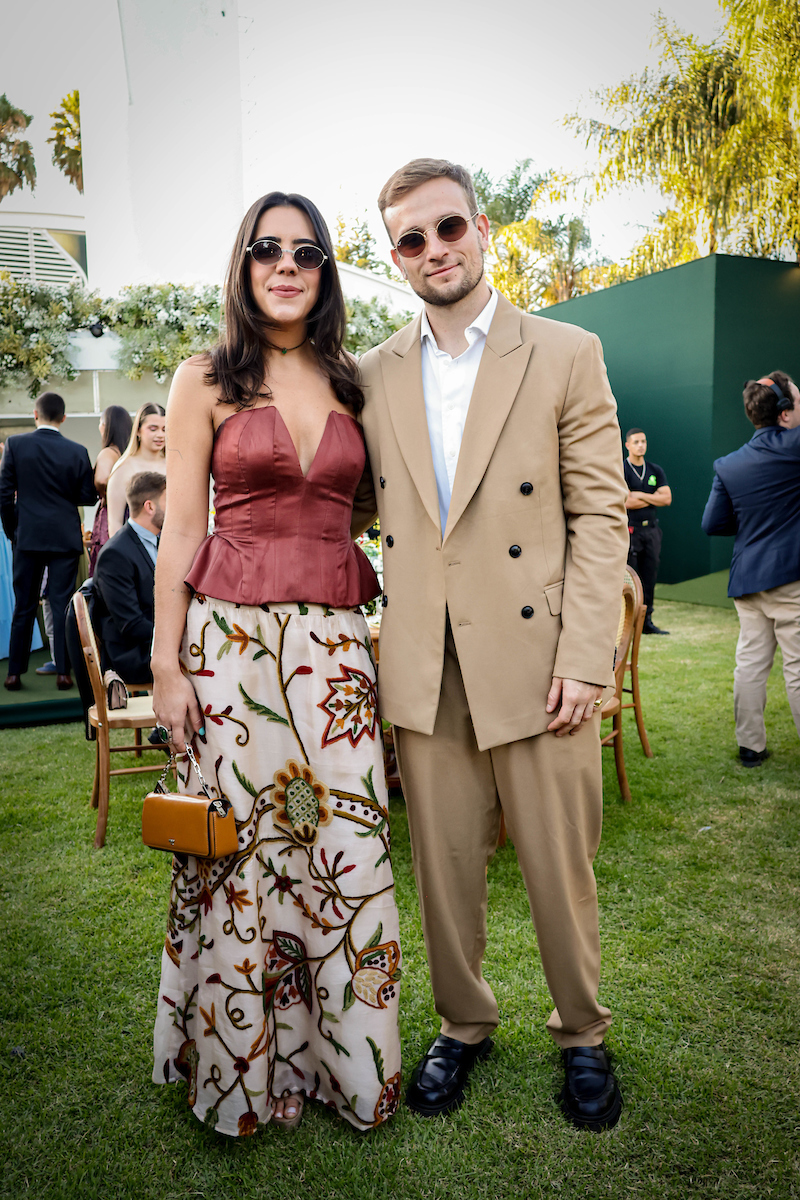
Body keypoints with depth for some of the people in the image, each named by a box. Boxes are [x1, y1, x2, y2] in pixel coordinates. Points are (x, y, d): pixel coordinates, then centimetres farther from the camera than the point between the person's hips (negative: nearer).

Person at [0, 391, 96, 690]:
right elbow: (89, 496, -1)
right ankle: (63, 672, 5)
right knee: (63, 605, 4)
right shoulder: (77, 451, -5)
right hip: (65, 538, 0)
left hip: (28, 537, 1)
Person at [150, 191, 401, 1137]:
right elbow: (181, 532, 0)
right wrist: (167, 664, -4)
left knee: (347, 847, 3)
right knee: (240, 844, 4)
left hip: (335, 636, 3)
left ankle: (344, 1059, 25)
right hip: (232, 634, -3)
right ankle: (242, 1068, 27)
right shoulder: (206, 382, 3)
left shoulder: (350, 386, 13)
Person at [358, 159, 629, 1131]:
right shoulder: (372, 377, 9)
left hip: (533, 658, -2)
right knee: (443, 863, 13)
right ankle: (461, 1025, 36)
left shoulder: (566, 355, 0)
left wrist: (584, 660, -10)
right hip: (421, 667, 3)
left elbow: (600, 514, -3)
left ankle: (581, 1033, 33)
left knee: (559, 863, 8)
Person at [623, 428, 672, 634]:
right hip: (629, 530, -5)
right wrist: (653, 498, -2)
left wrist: (641, 495, -7)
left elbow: (667, 499, 3)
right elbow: (627, 502, -14)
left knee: (649, 579, 6)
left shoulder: (655, 470, 14)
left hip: (651, 529, 5)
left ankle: (646, 622, 13)